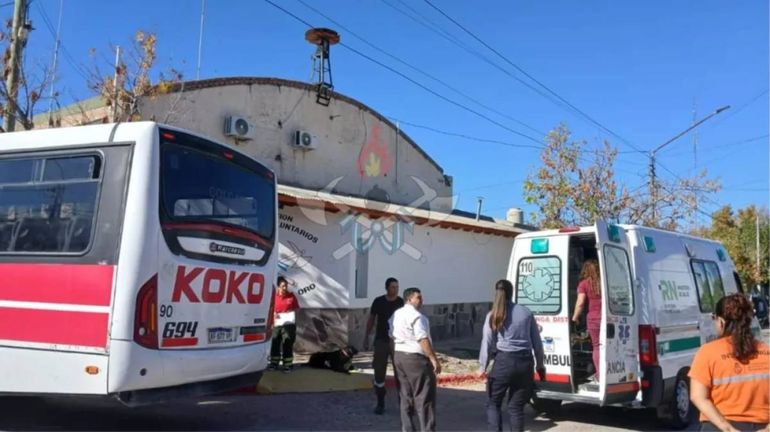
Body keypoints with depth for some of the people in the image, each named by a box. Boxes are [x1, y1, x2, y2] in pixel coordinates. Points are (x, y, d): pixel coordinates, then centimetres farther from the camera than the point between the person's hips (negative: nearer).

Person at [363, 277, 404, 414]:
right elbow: (371, 320, 8)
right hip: (381, 341, 1)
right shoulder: (378, 302, -2)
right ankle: (380, 404, 15)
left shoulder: (402, 303, -4)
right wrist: (366, 337, 8)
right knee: (379, 372, 4)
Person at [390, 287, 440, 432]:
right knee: (424, 397, -2)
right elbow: (423, 340, -21)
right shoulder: (416, 316, -14)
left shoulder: (395, 315, 13)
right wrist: (434, 359, -21)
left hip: (398, 356, 8)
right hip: (415, 358, -8)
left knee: (405, 396, 14)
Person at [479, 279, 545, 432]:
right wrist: (540, 364, 20)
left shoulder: (493, 315, 0)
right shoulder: (526, 312, 8)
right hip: (525, 362, 3)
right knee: (516, 406, 11)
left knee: (493, 403, 12)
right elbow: (537, 341, 11)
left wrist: (483, 367, 5)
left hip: (504, 361, -3)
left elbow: (487, 343, -1)